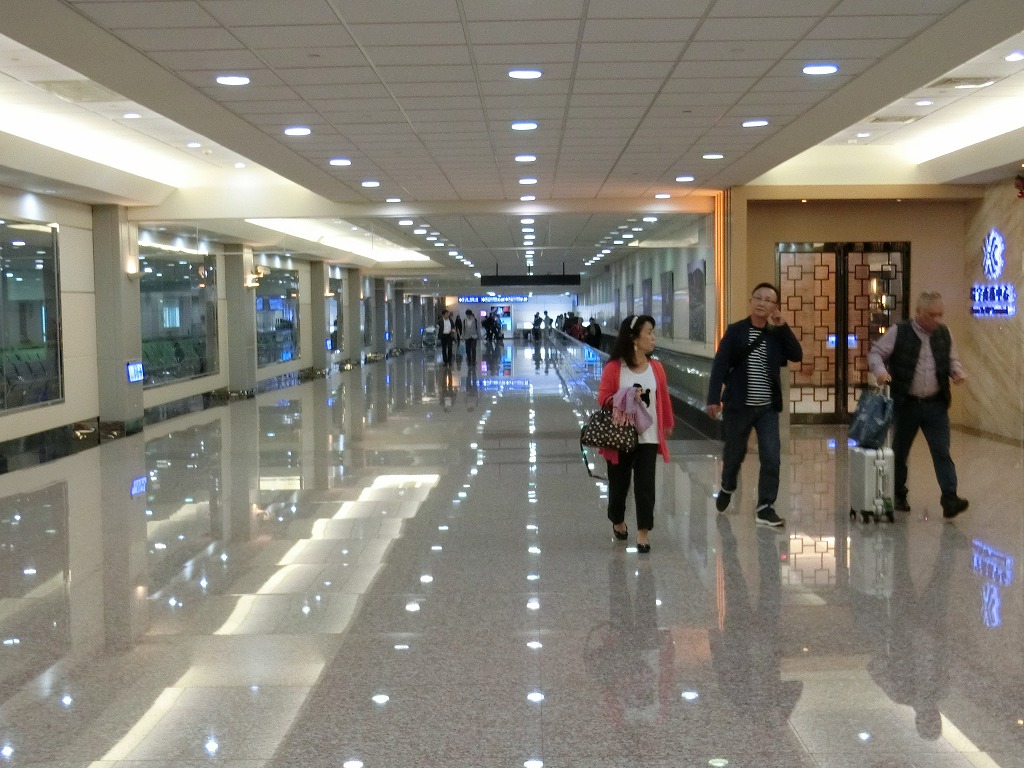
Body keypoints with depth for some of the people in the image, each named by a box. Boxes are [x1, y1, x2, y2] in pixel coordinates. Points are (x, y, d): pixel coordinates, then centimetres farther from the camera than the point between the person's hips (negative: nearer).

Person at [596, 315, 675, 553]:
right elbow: (603, 400, -6)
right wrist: (624, 399, -22)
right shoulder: (613, 368, -8)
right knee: (618, 483, 12)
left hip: (648, 437, 1)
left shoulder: (656, 368, 1)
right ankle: (618, 522, 37)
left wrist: (667, 424, 18)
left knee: (645, 485, -3)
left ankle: (643, 532, 4)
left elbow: (664, 399, 10)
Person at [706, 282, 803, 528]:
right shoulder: (735, 331, -3)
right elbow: (720, 365, -8)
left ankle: (765, 507, 2)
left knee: (771, 458, -6)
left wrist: (783, 327, -14)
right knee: (734, 452, 14)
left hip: (768, 408, 2)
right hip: (738, 405, -2)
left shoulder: (777, 334, 4)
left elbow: (797, 356, -9)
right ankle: (727, 487, 43)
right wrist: (714, 398, -17)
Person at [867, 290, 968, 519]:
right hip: (905, 404, -2)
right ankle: (899, 496, 27)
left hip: (936, 405, 2)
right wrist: (880, 370, -24)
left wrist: (957, 371, -4)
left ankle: (949, 499, -10)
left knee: (942, 452, -6)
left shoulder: (944, 334, 6)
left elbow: (952, 359, 18)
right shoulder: (899, 332, -6)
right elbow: (875, 353, -3)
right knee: (900, 451, 11)